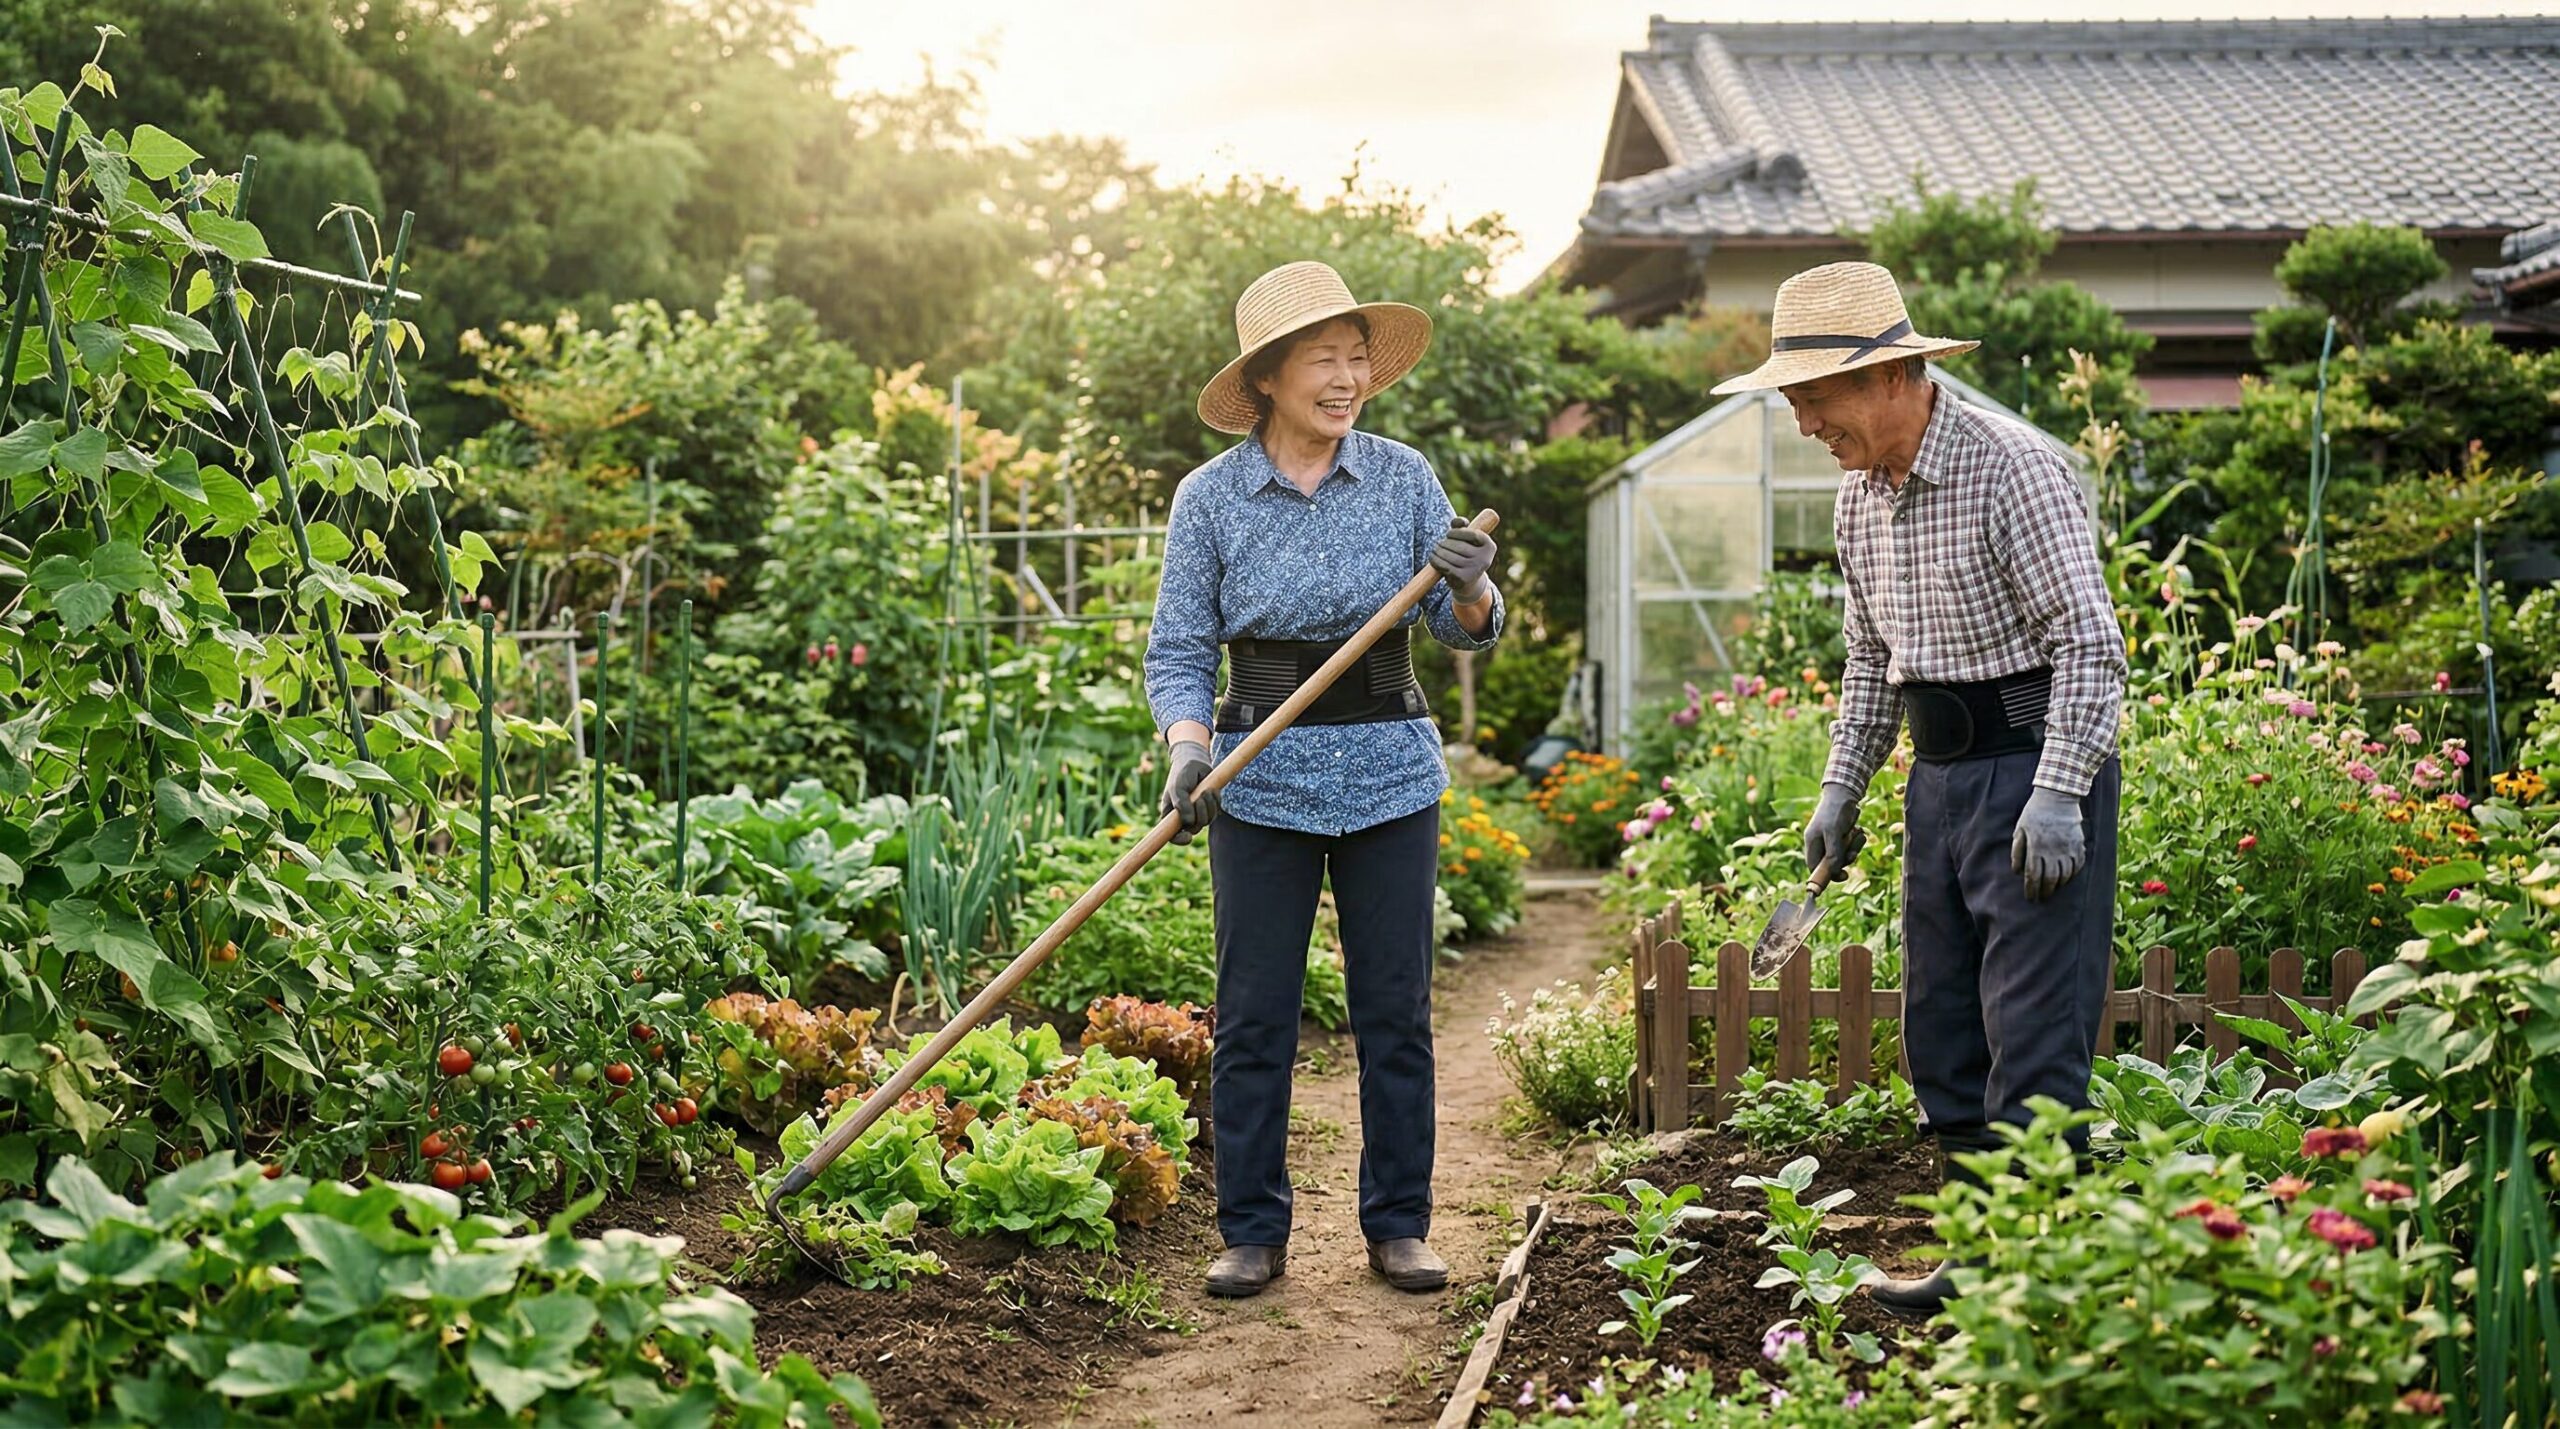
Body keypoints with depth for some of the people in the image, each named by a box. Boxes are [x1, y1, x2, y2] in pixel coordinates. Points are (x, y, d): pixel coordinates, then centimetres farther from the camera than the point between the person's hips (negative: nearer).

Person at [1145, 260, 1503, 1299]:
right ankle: (1253, 1233, 14)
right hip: (1262, 780, -1)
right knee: (1253, 1017, 2)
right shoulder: (1210, 496, -3)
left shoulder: (1403, 477, 2)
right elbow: (1178, 651, -1)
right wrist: (1188, 751, -18)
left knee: (1396, 1010, 6)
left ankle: (1398, 1226, 18)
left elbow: (1466, 632, 5)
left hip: (1392, 775, 2)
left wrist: (1469, 588, -18)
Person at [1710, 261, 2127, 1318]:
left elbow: (2089, 642, -17)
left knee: (2033, 1035, -9)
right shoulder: (1860, 496, 11)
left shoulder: (2013, 469, -15)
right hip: (1938, 775, 9)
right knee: (1940, 1025, 12)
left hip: (2035, 763, -8)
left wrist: (2057, 793, -23)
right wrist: (1842, 784, 16)